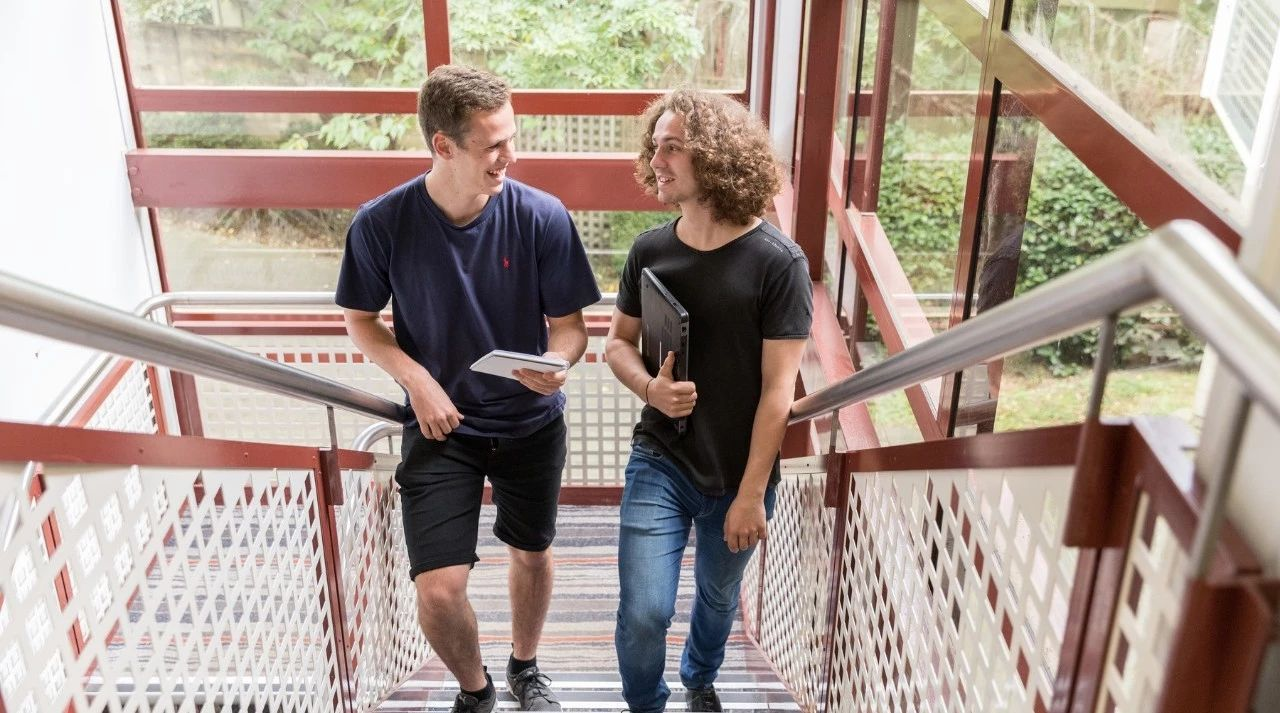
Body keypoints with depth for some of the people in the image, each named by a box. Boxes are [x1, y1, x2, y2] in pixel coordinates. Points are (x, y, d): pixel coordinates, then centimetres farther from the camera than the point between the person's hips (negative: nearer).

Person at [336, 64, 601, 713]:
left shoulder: (541, 217, -17)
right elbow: (360, 320, -2)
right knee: (439, 591, -8)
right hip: (441, 424, -1)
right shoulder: (381, 224, -17)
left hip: (531, 422, 2)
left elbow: (569, 322, -8)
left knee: (532, 555, 20)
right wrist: (417, 378, -18)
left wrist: (556, 361, -31)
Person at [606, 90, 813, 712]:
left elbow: (777, 390, -14)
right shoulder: (649, 250, -3)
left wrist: (751, 494, -14)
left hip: (737, 473, -1)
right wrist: (649, 387, -14)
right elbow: (619, 341, 9)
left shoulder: (777, 262, -15)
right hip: (660, 461, 2)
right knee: (643, 611, -5)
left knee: (718, 597, 20)